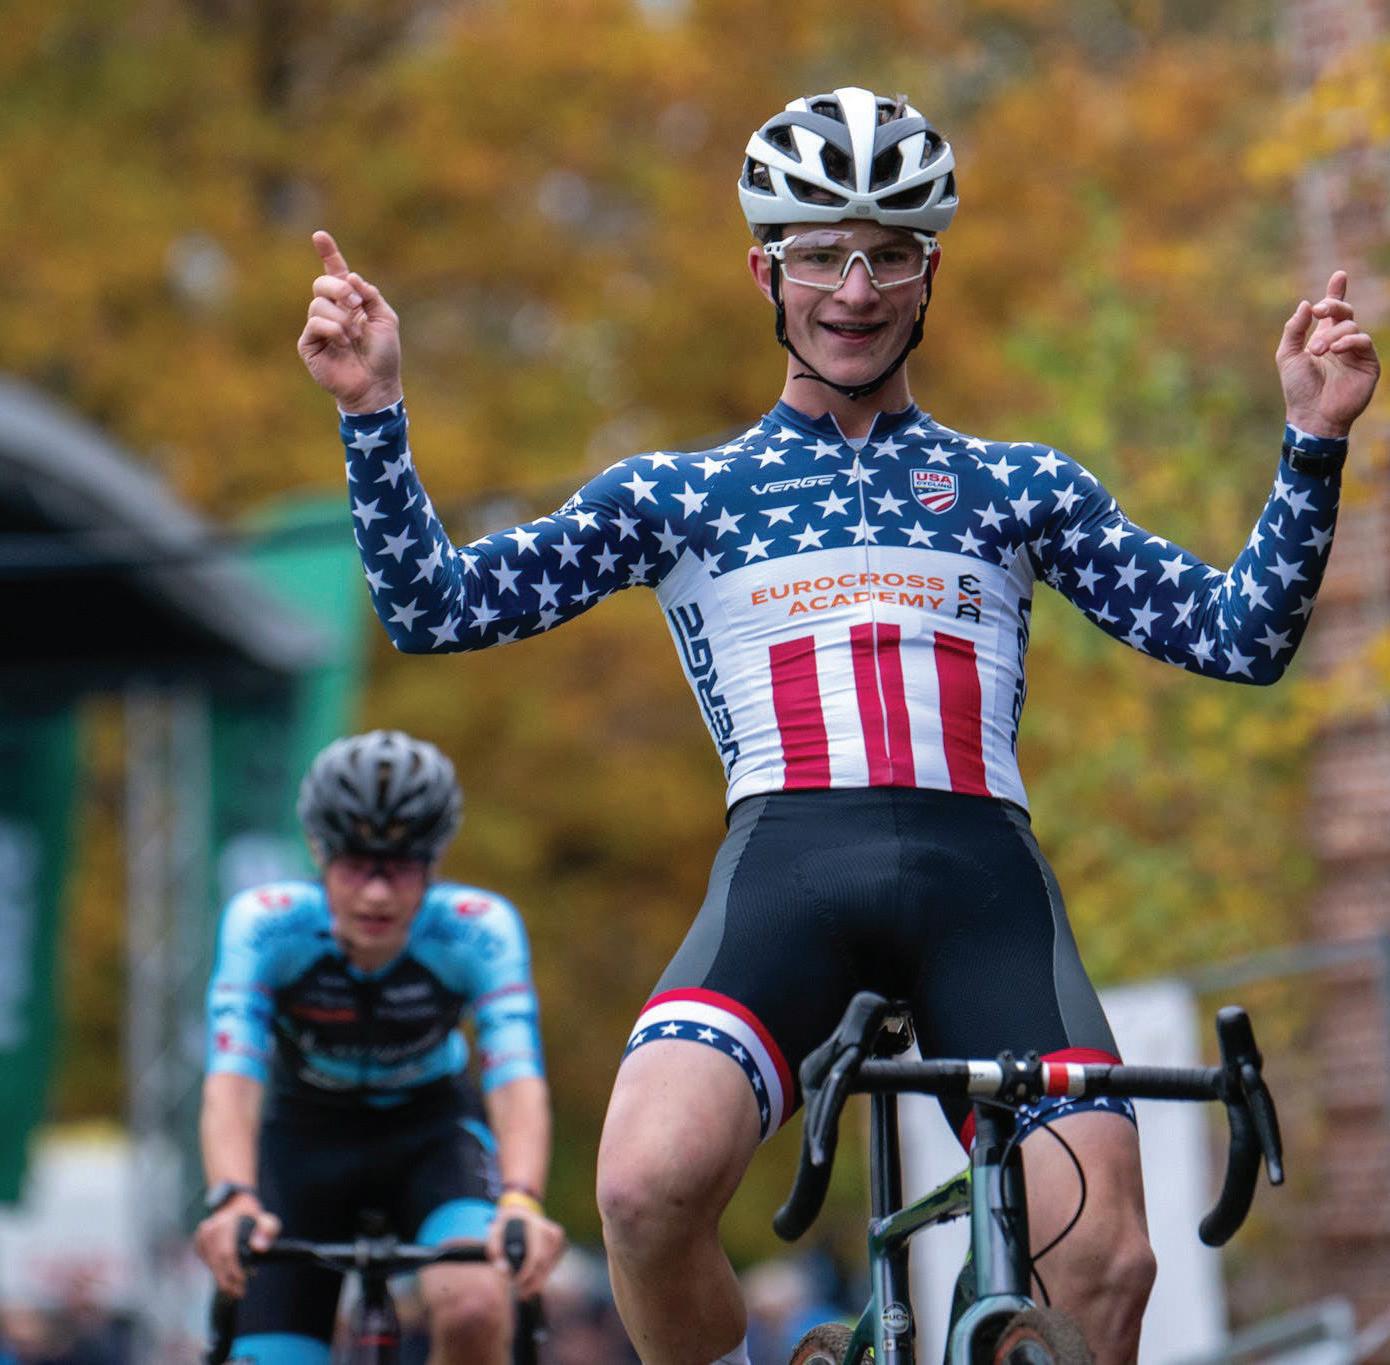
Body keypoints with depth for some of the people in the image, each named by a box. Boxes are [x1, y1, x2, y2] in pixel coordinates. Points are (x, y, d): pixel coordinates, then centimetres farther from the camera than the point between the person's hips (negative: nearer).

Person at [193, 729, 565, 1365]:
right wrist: (231, 1199, -55)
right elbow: (231, 1078, -37)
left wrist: (521, 1201, -55)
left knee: (475, 1309, -31)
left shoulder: (479, 928, -26)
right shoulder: (264, 923, -26)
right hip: (305, 1139, 1)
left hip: (434, 1131, -1)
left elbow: (518, 1078, -36)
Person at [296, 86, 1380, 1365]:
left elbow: (1240, 635, 17)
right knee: (649, 1187, -29)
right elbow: (434, 607, 15)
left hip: (983, 874, 1)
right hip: (784, 866, -1)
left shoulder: (1021, 485, 23)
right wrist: (373, 410, 4)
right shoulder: (677, 493, 21)